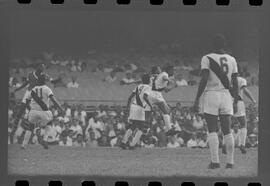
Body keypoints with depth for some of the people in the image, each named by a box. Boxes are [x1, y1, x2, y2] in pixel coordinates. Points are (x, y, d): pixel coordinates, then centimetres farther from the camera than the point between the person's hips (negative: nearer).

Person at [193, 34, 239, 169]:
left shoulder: (207, 59, -4)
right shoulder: (232, 60, 8)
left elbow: (204, 80, -11)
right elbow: (235, 83, 9)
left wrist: (197, 99, -7)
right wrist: (235, 101, 17)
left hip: (211, 95, -3)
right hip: (226, 96, 3)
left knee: (212, 130, -1)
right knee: (227, 131, 7)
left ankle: (215, 161, -8)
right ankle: (230, 162, 5)